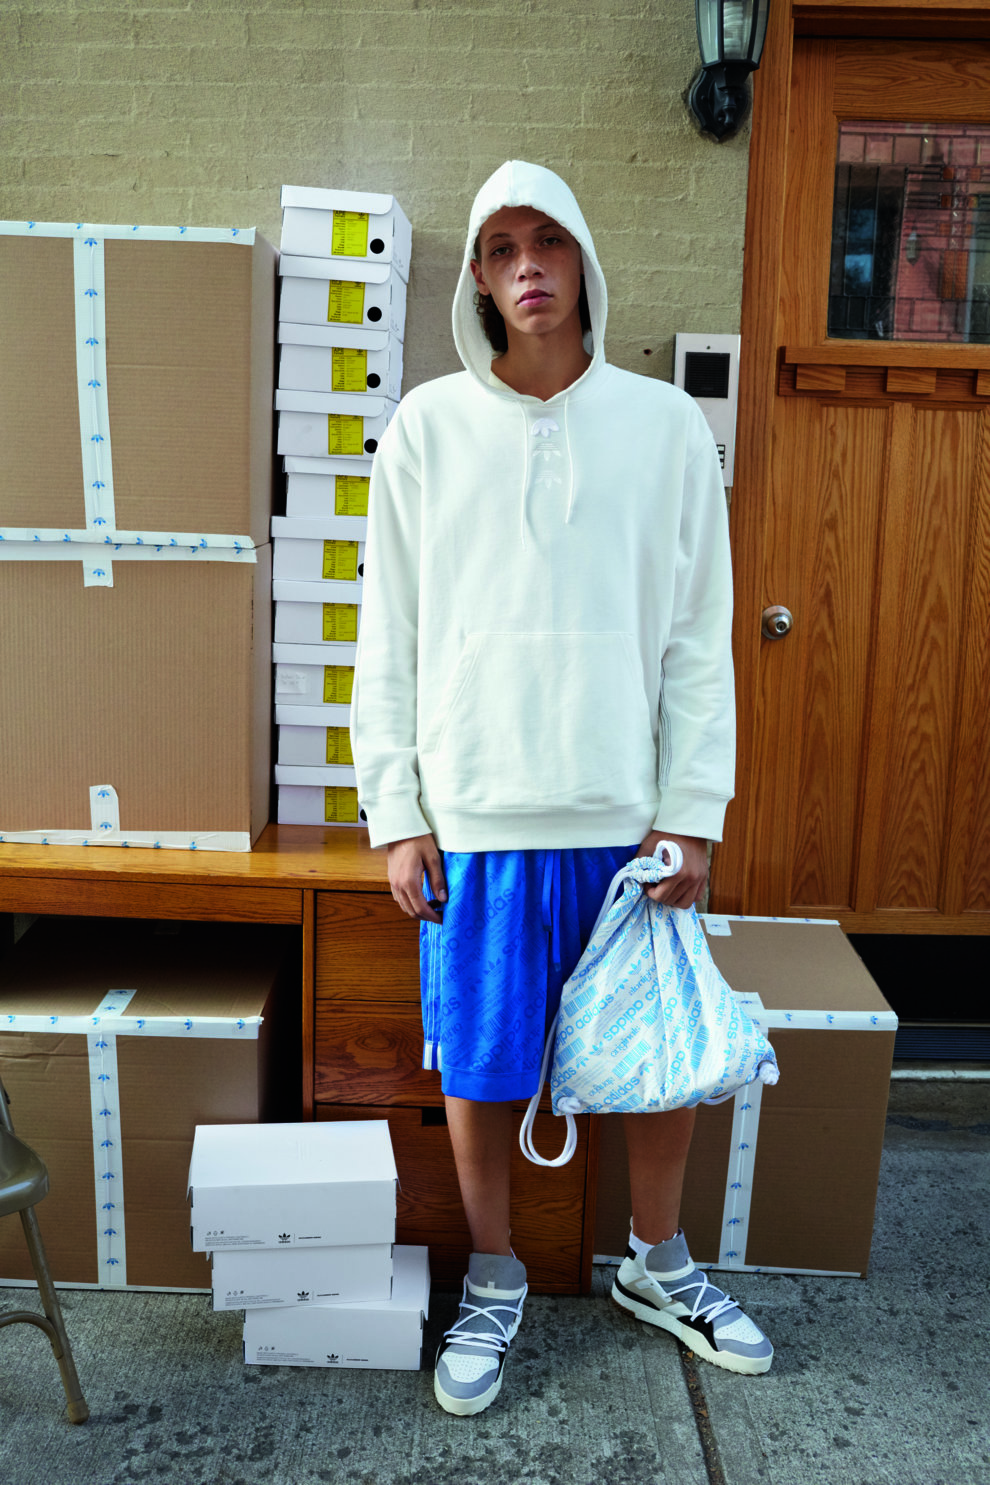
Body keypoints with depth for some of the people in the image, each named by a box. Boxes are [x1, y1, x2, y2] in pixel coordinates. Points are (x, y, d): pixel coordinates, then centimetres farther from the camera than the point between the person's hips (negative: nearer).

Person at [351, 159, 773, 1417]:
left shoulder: (666, 426, 2)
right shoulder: (426, 429, 2)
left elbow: (699, 638, 2)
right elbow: (389, 640, 2)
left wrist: (690, 817, -3)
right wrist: (395, 816, -2)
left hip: (628, 817, 1)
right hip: (476, 817, 0)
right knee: (477, 1071, 9)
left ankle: (657, 1265, 38)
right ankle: (494, 1283, 34)